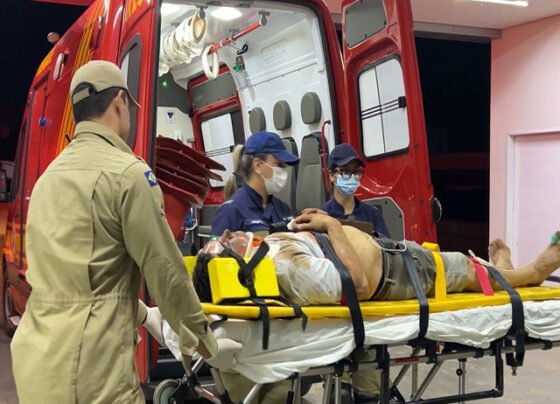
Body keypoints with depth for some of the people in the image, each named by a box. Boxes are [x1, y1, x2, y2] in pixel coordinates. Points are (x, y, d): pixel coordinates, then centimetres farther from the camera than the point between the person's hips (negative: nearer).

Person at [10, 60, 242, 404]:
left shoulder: (49, 176, 13)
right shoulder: (128, 172, -11)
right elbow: (167, 273, -9)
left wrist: (141, 314, 31)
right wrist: (207, 344, 4)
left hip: (35, 357, 8)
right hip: (86, 368, -8)